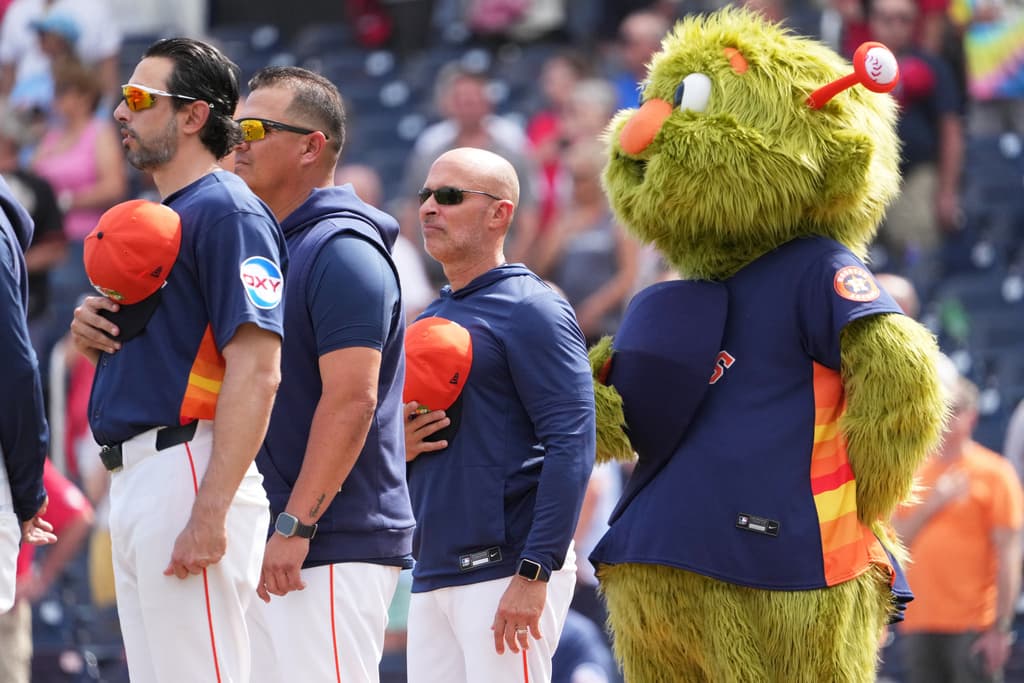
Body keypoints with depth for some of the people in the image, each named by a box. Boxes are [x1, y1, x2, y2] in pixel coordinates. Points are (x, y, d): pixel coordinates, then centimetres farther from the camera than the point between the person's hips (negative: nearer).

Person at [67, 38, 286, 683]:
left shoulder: (227, 212, -11)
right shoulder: (156, 214, 20)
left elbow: (255, 372, -20)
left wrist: (209, 513, -26)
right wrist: (92, 330, 5)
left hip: (190, 470, -10)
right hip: (133, 475, 10)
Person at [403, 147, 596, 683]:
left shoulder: (532, 311, -5)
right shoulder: (429, 321, 20)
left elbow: (572, 443, -14)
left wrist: (535, 573, -21)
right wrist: (396, 446, 2)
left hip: (504, 572, -8)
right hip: (432, 573, 8)